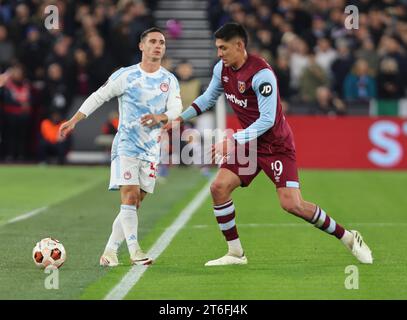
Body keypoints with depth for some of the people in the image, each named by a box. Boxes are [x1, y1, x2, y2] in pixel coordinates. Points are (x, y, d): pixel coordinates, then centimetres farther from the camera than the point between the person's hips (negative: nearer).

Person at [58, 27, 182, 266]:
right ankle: (135, 251, -20)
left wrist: (160, 117, -26)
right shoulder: (125, 76, -1)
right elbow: (98, 97, 4)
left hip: (151, 149, 4)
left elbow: (177, 109, -4)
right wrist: (73, 121, -1)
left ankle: (110, 251, 9)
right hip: (126, 145, -4)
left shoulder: (170, 80, 7)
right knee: (130, 196, -17)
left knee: (135, 203, 2)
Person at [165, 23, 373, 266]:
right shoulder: (222, 69, 0)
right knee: (219, 187, -10)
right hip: (248, 142, 7)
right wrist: (181, 119, 11)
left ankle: (349, 238, 2)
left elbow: (267, 120, -27)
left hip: (277, 144, -7)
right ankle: (236, 253, 3)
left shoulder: (261, 74, -25)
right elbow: (209, 98, 19)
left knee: (292, 204, -16)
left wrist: (234, 142, -31)